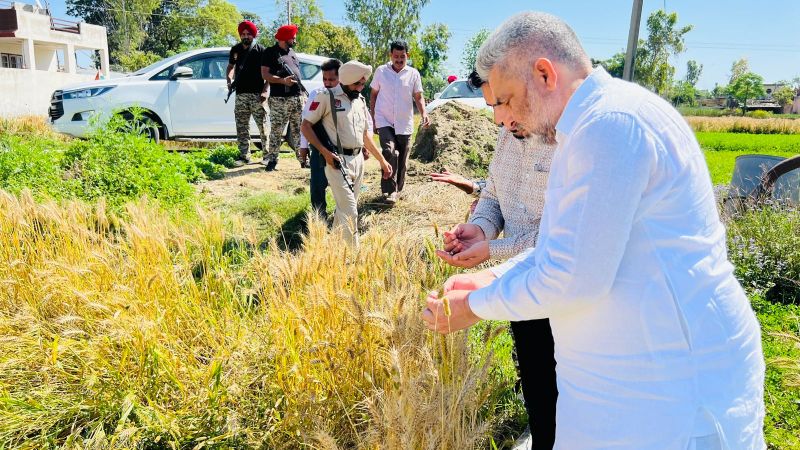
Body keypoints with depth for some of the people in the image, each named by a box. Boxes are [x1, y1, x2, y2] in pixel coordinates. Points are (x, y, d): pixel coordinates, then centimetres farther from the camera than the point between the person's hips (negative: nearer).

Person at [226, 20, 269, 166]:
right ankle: (244, 156, 10)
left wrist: (265, 90, -13)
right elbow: (231, 66, 27)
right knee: (241, 127, 4)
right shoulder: (235, 50, 14)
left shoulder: (260, 50, 0)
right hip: (240, 94, 5)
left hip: (257, 94, -4)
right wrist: (229, 80, 7)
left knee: (263, 126, -6)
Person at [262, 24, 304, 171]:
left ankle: (302, 158, 13)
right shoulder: (270, 52, 0)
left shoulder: (293, 53, 20)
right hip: (279, 99, -6)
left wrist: (302, 94, 20)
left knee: (298, 130, 8)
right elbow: (265, 74, -7)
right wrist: (282, 80, -21)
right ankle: (272, 159, 2)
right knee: (276, 131, -4)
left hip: (297, 97, 6)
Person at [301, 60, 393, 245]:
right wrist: (325, 152, -15)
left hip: (358, 160, 7)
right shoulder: (327, 97, -7)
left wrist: (382, 160, 20)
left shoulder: (361, 100, 14)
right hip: (337, 161, -7)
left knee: (344, 208, 15)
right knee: (350, 212, -10)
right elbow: (305, 126, -6)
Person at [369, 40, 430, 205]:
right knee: (389, 152, -22)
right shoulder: (381, 71, 2)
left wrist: (424, 113, -14)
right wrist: (372, 118, 5)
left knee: (402, 159, 9)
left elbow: (418, 97, 5)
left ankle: (397, 189, 25)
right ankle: (389, 191, -18)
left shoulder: (413, 74, 3)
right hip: (384, 121, -2)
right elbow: (373, 94, 9)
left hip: (405, 124, 2)